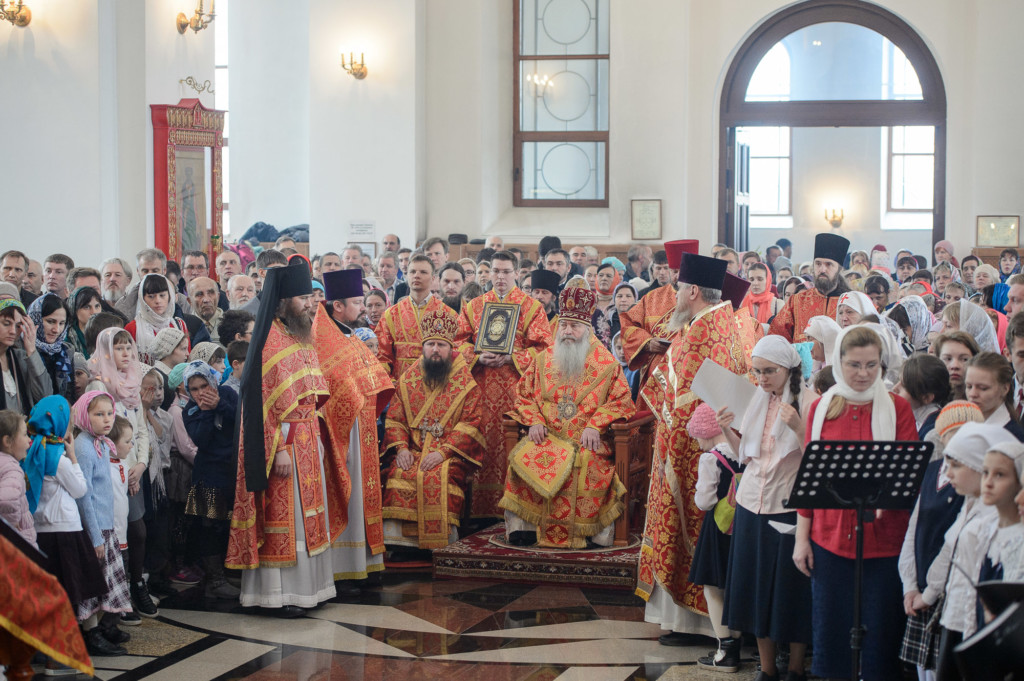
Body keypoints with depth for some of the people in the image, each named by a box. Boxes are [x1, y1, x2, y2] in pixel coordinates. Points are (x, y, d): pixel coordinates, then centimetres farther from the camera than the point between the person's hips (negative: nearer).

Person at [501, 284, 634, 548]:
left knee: (589, 464, -35)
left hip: (587, 440, -2)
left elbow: (621, 401, 3)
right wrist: (534, 421, -1)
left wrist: (595, 425, -12)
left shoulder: (606, 362, 8)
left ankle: (597, 532, -24)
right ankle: (522, 525, -23)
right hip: (547, 436, 2)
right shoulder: (544, 360, 18)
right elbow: (524, 394, 19)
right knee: (524, 458, -29)